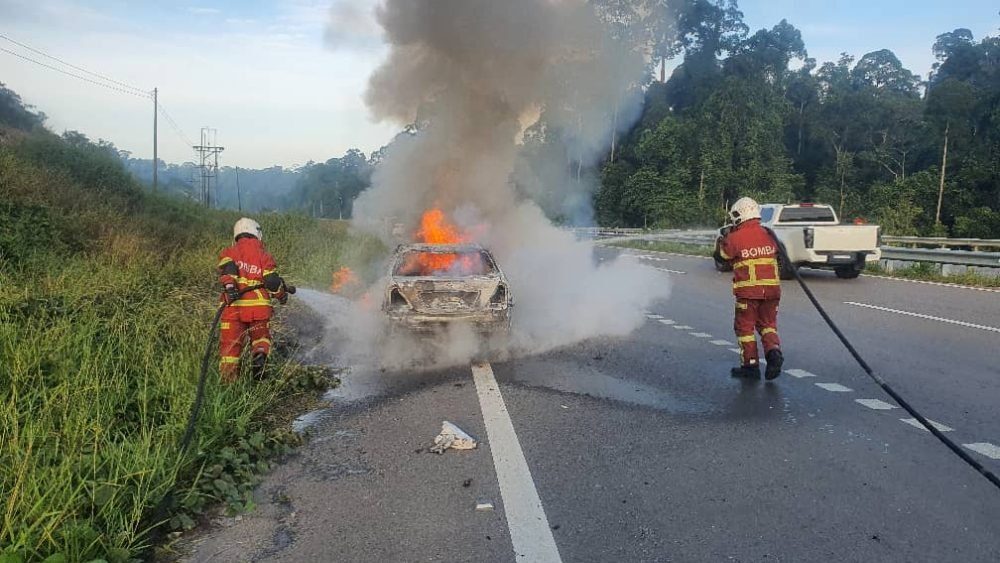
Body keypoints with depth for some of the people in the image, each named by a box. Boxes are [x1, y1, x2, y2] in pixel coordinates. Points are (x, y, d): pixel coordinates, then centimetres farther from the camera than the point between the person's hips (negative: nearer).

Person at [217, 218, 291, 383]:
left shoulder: (229, 253, 13)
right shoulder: (264, 255, 11)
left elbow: (227, 268, -9)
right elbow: (272, 281, 2)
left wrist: (229, 285, -21)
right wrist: (282, 294, 18)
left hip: (233, 306, 0)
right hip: (259, 305, 0)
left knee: (230, 344, 6)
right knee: (261, 337, 20)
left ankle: (228, 379, -3)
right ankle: (260, 353, -12)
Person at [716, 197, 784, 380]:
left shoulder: (735, 237, -8)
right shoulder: (768, 235, 6)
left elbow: (724, 254, 8)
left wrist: (727, 236, 23)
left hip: (748, 290, -4)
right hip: (772, 289, 4)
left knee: (745, 327, 8)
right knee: (768, 324, 16)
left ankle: (751, 364, 9)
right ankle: (773, 351, -8)